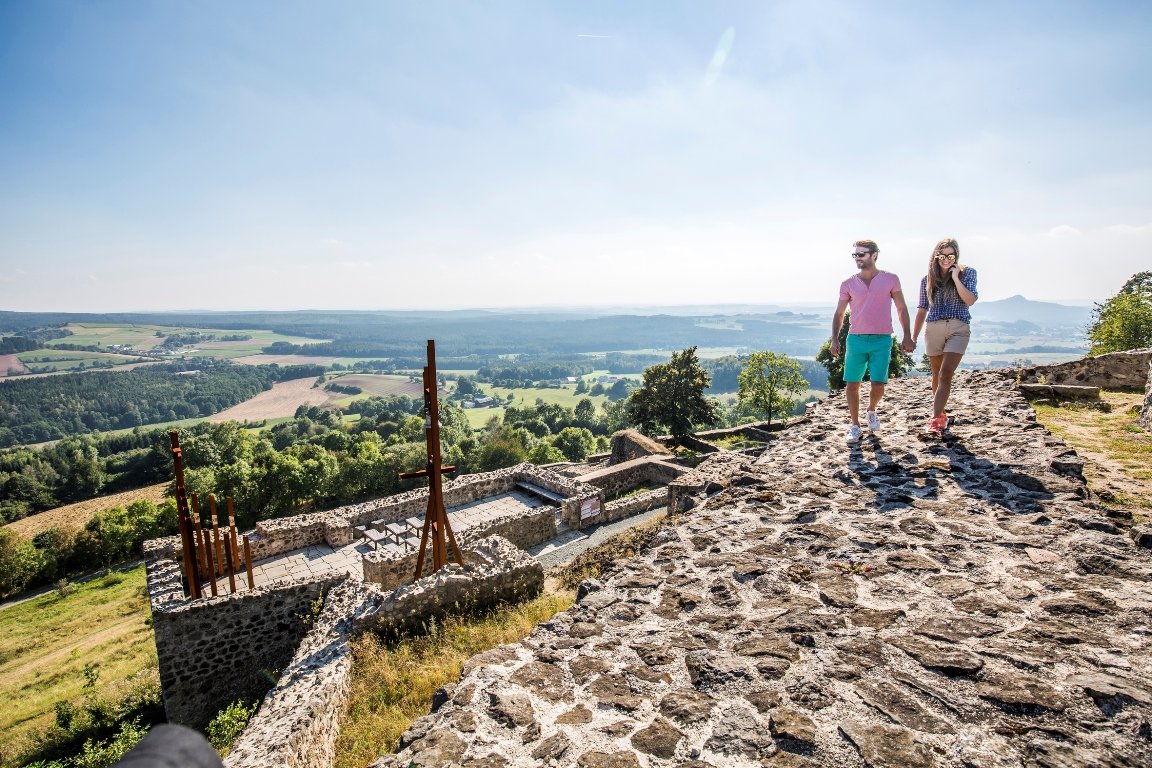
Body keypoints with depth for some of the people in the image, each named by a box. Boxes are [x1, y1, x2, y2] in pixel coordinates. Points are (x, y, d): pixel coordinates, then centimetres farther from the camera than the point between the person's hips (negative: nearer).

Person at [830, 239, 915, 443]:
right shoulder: (848, 284, 6)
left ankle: (872, 411, 27)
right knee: (852, 384, -1)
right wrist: (834, 339, -1)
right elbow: (839, 313, 10)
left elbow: (902, 308, 9)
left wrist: (907, 337, 4)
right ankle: (855, 426, 12)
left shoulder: (890, 279, 4)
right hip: (856, 339, 1)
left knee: (878, 384, -5)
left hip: (882, 340, -1)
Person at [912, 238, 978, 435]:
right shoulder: (928, 279, 9)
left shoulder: (967, 273, 4)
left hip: (958, 328, -3)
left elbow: (970, 301, -8)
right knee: (937, 374, 10)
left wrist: (956, 278, -11)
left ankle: (935, 419, -18)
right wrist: (913, 336, 12)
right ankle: (940, 414, 23)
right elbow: (923, 309, 14)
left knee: (946, 374, -14)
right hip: (933, 328, 3)